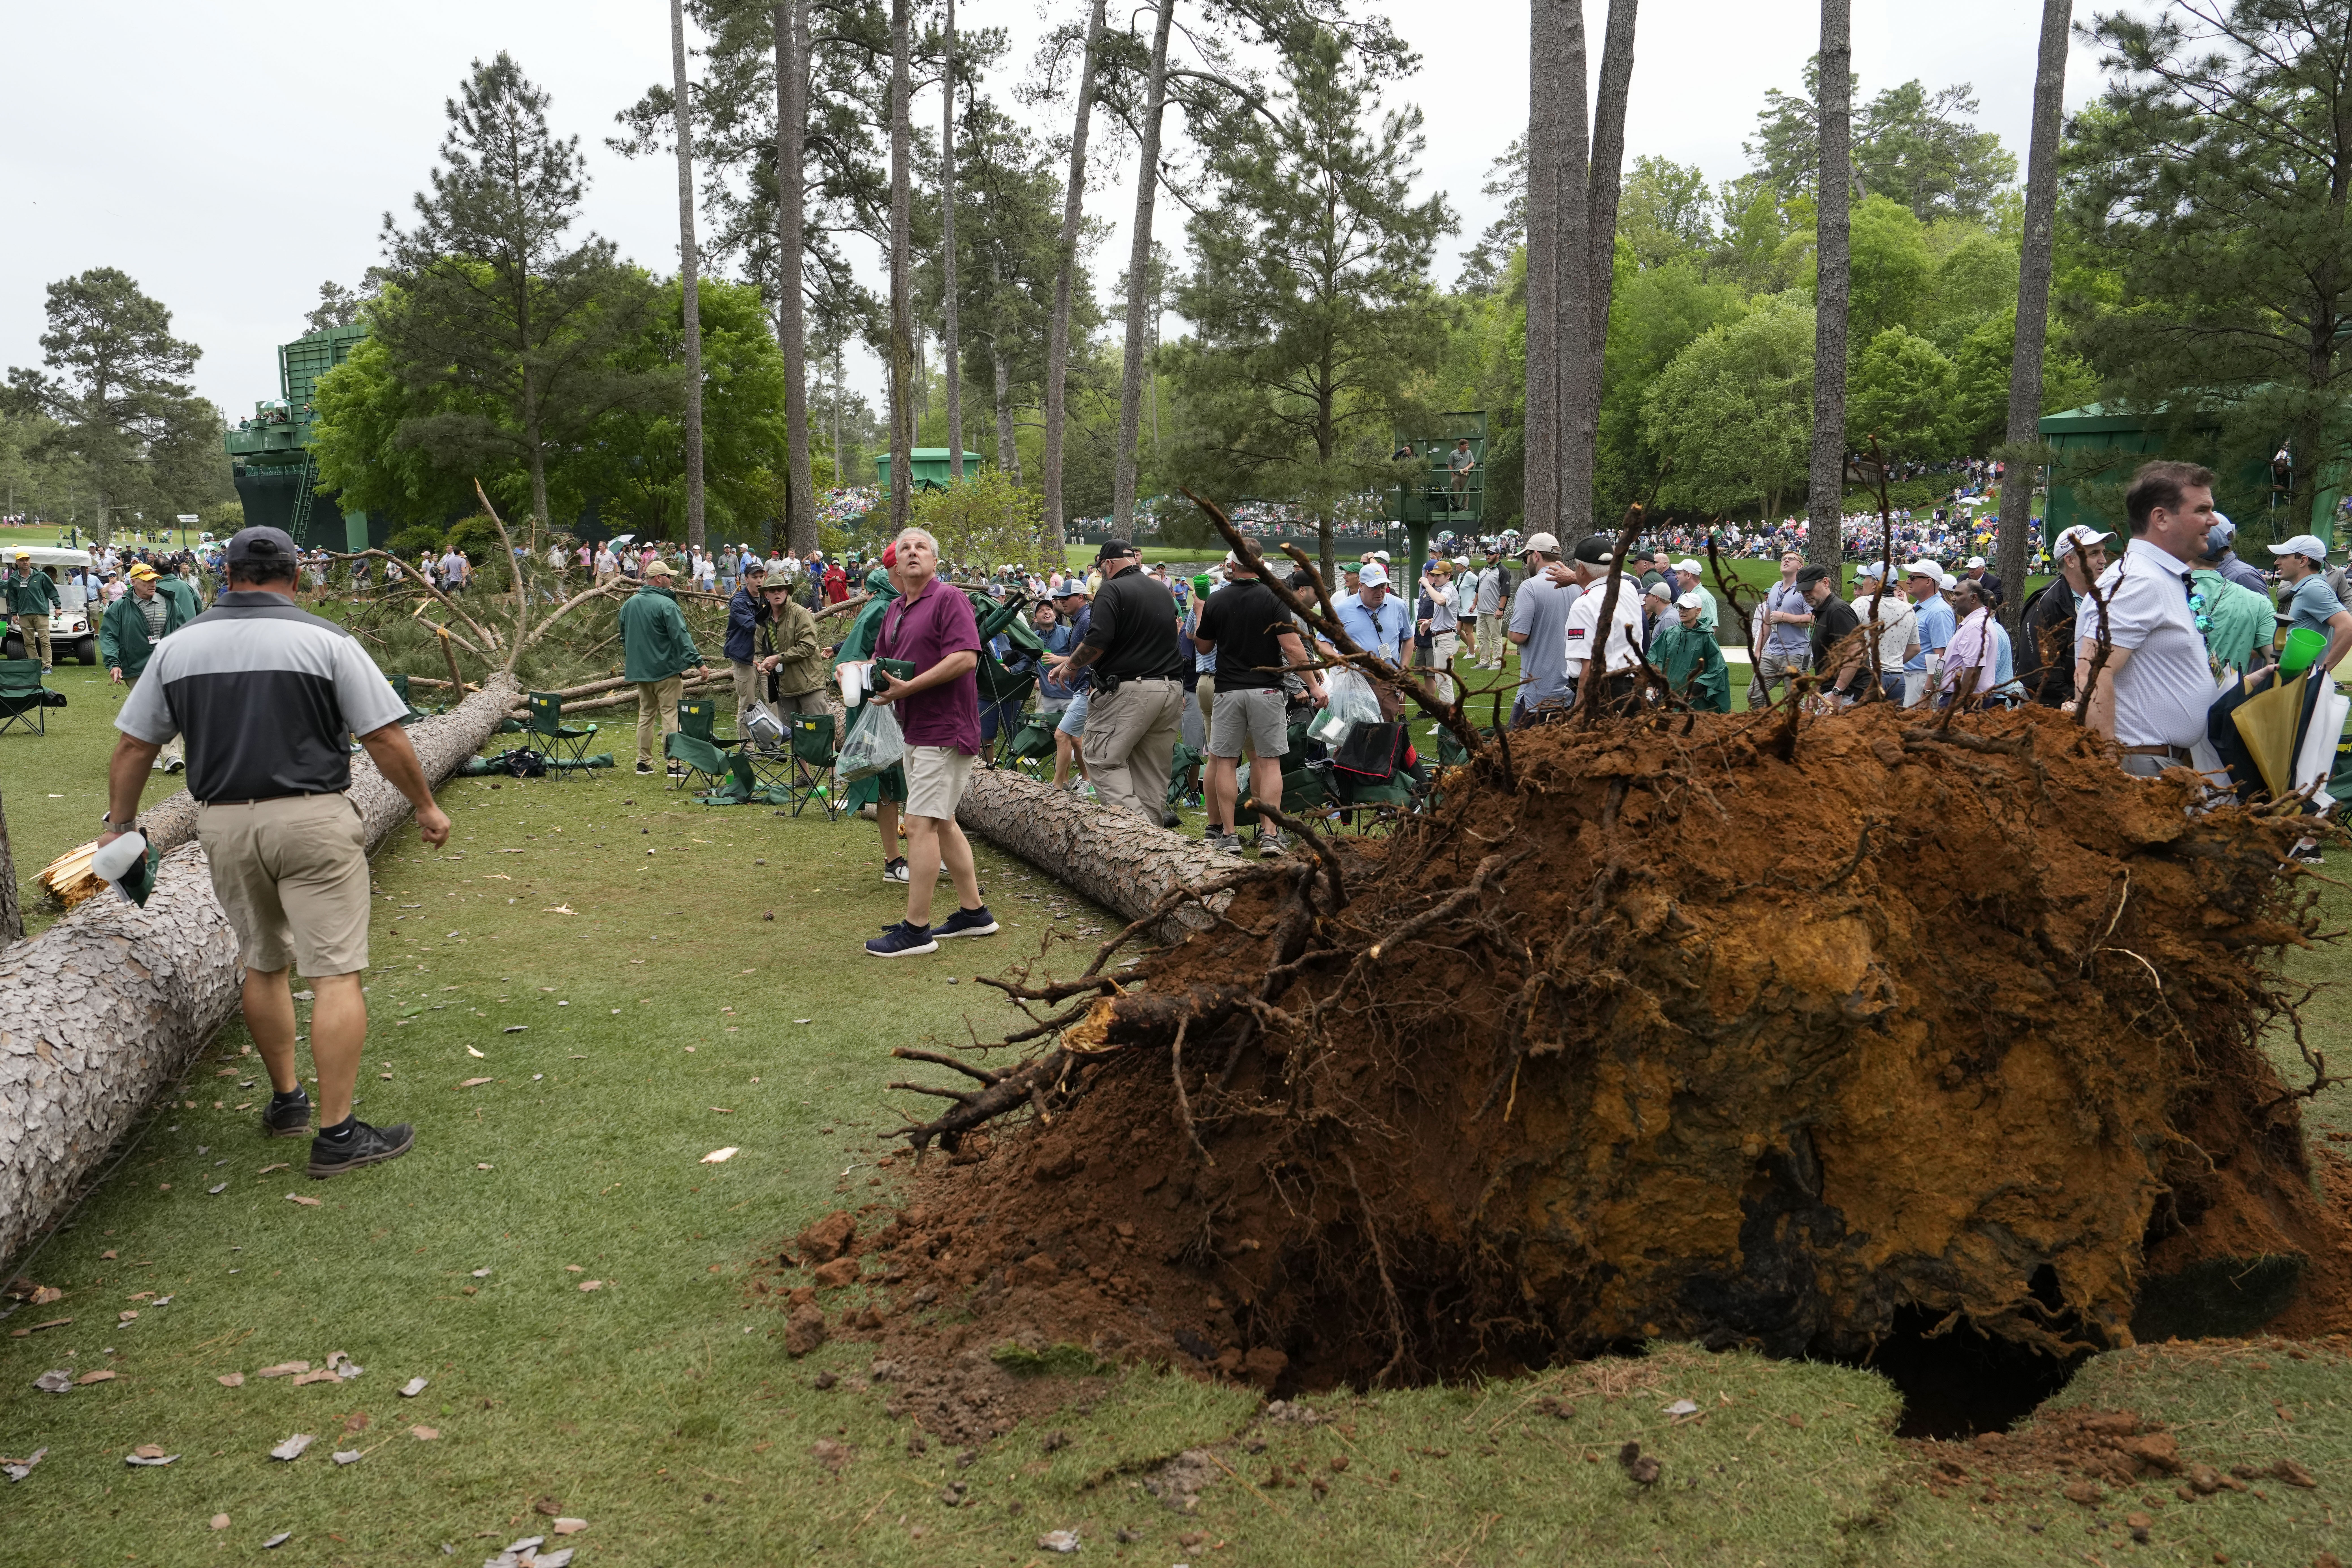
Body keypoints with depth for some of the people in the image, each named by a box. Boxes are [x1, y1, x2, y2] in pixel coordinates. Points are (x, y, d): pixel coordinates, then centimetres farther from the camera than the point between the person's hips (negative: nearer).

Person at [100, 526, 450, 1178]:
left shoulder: (178, 646, 7)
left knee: (263, 965, 21)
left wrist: (119, 824, 24)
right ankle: (337, 1134, -3)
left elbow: (134, 747, 11)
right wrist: (426, 807, 5)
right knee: (336, 974, -3)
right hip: (311, 819, -5)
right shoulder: (324, 640, -5)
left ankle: (286, 1101, 33)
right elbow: (385, 739, -7)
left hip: (223, 824, 5)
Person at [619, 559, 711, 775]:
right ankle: (674, 763, -4)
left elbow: (624, 637, 19)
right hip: (666, 669, -7)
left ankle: (644, 762, 16)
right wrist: (698, 662, -22)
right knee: (670, 715, -3)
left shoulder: (630, 604, 9)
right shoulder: (666, 605, -16)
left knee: (646, 715, 15)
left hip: (640, 670, 7)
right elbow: (682, 637, -22)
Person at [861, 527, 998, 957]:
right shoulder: (895, 610, 16)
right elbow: (880, 660, 26)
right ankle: (974, 913, 24)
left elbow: (966, 657, -23)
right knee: (942, 823, 15)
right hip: (916, 730, 10)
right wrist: (878, 682, 2)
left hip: (945, 731, -10)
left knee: (920, 824, -11)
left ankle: (916, 929, -7)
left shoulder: (950, 599, -11)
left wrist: (910, 687, -23)